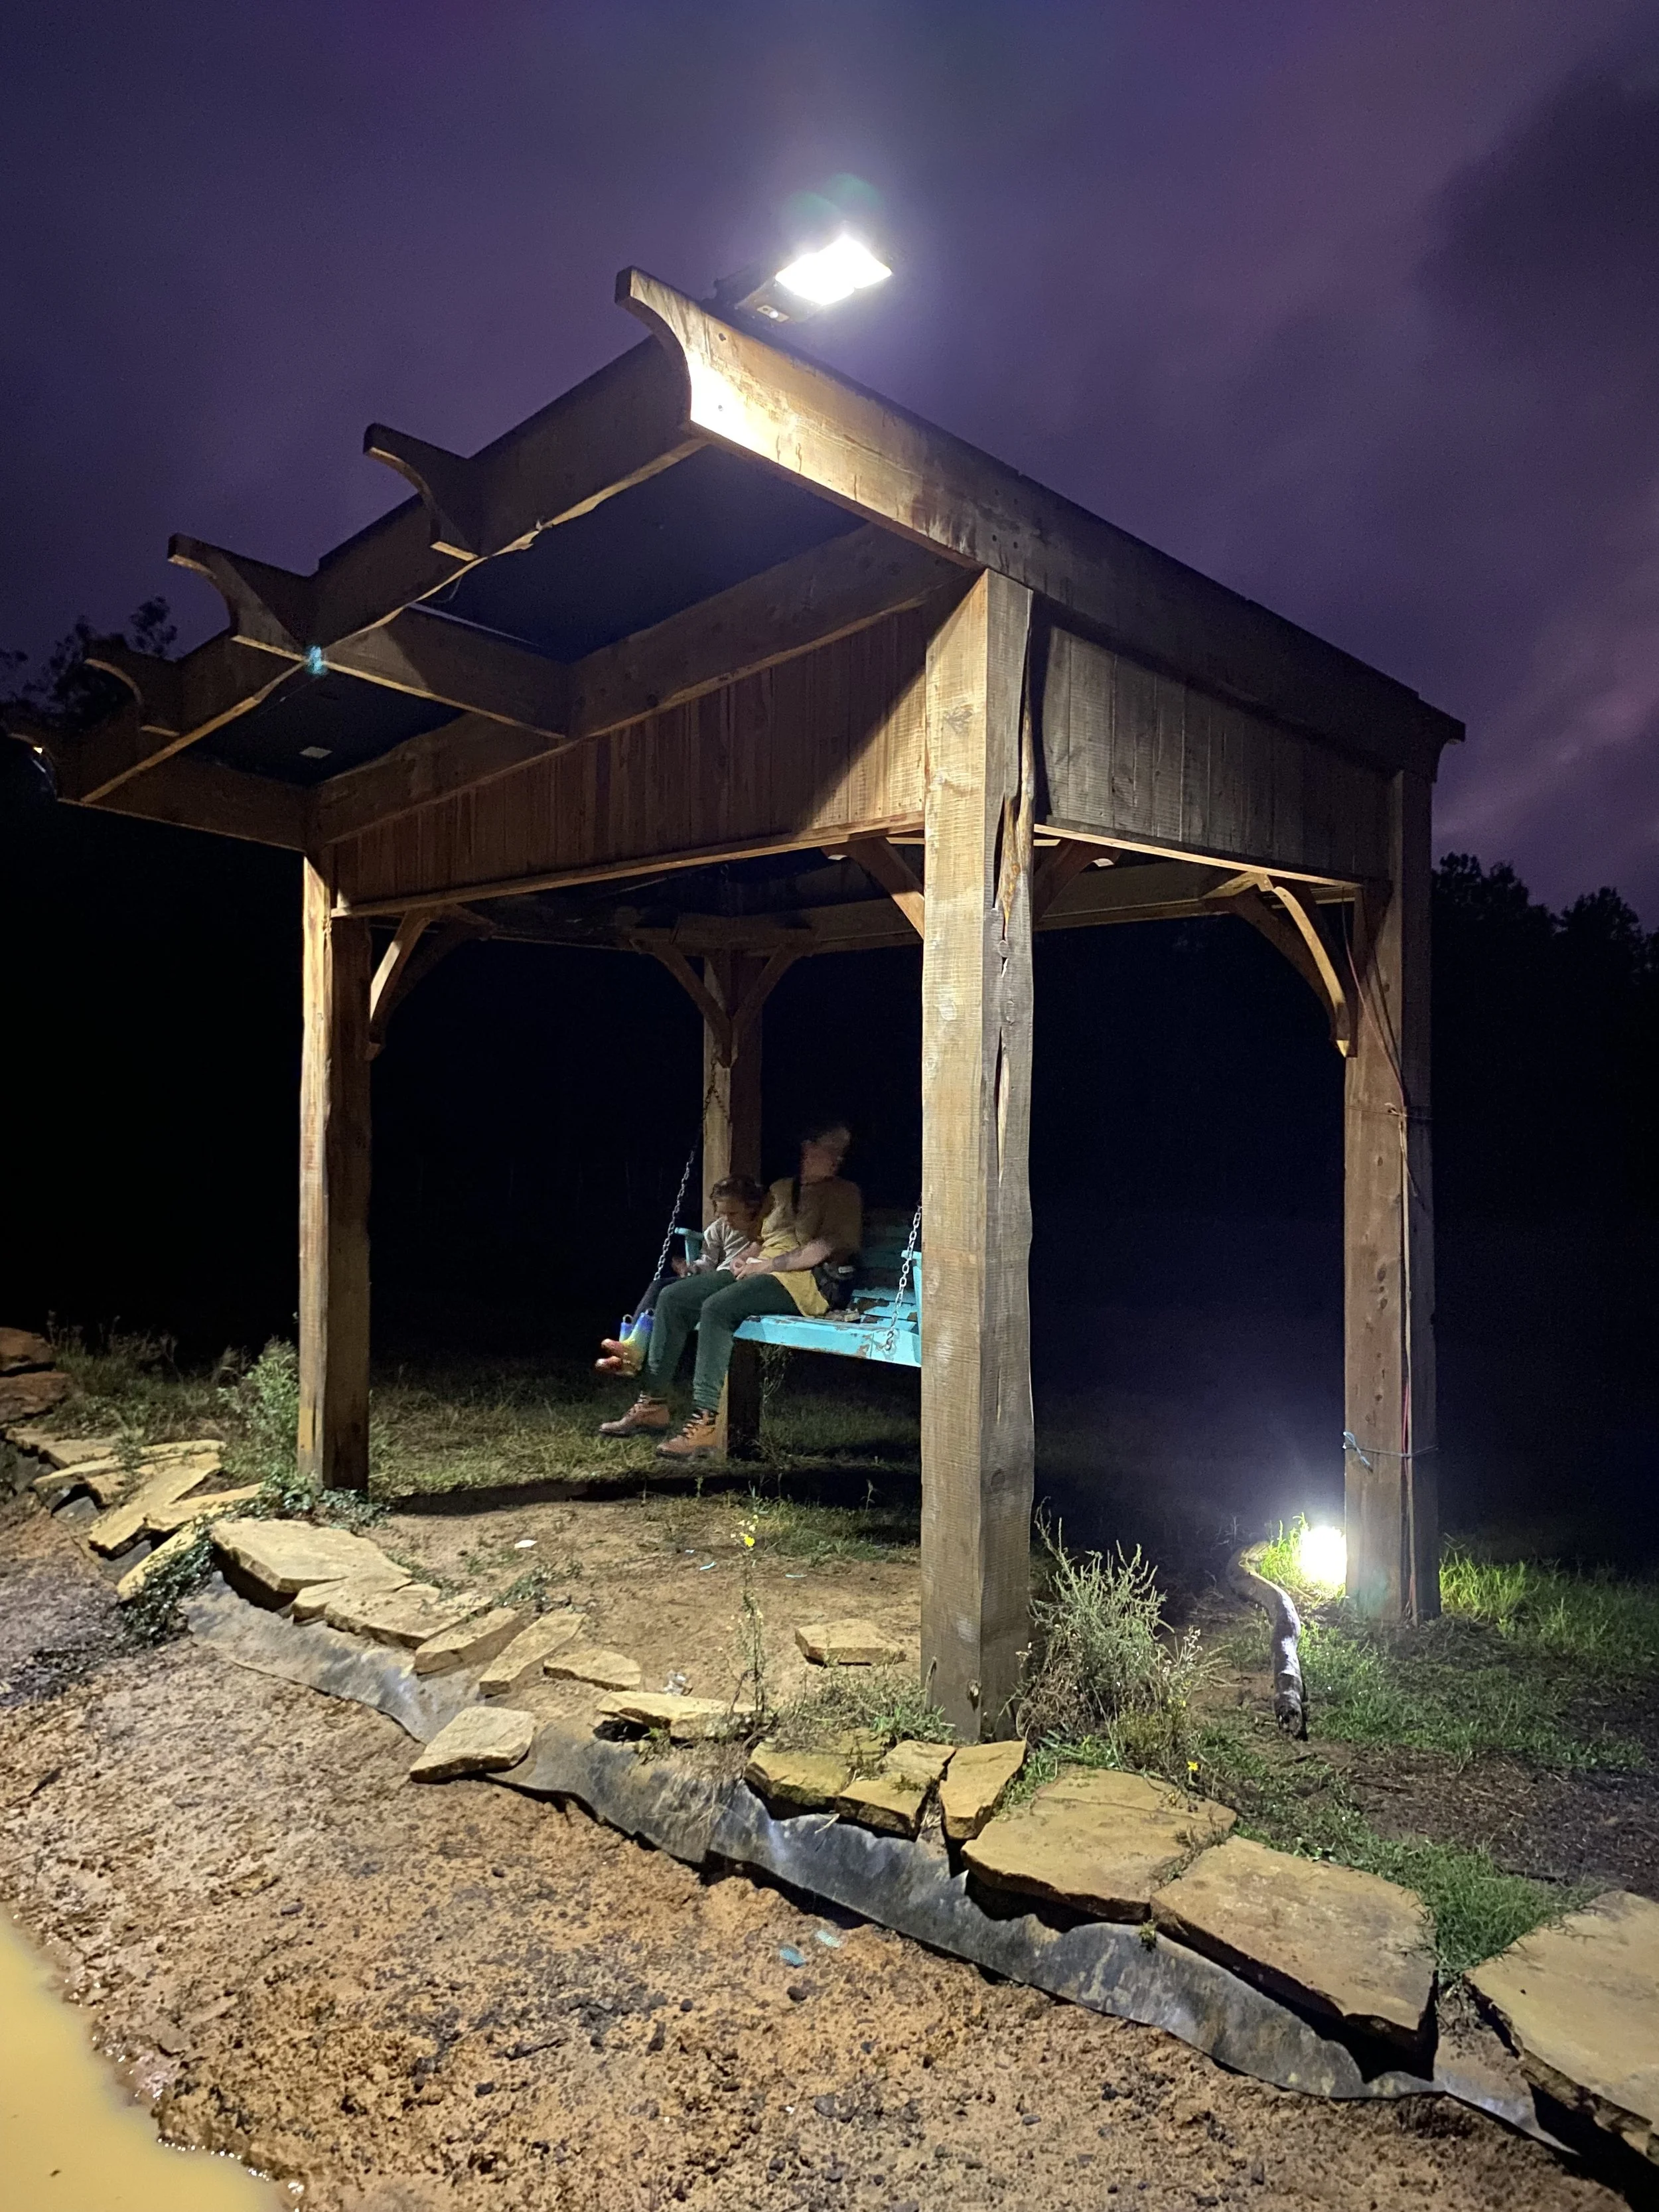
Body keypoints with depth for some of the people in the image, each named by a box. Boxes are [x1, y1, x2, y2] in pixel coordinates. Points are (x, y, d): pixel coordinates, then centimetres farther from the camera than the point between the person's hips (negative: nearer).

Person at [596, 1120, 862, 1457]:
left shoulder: (844, 1193, 4)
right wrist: (746, 1257, 6)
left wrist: (770, 1264, -14)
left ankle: (706, 1423, -34)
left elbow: (830, 1247, -11)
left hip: (801, 1281, -8)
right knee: (672, 1297, -9)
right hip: (758, 1270, 8)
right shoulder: (781, 1188, 25)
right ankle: (653, 1404, -5)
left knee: (717, 1307, -32)